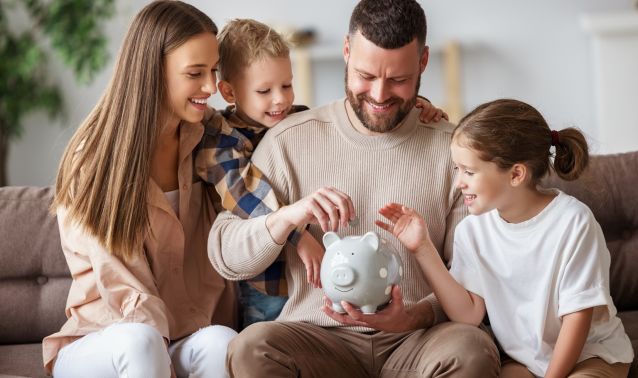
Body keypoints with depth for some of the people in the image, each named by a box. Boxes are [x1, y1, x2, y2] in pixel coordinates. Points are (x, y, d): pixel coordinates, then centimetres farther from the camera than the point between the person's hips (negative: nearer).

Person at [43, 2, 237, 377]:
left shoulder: (210, 137, 4)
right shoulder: (94, 161, -10)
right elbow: (125, 290, -14)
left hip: (192, 338, 3)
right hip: (102, 342, -3)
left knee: (221, 342, -32)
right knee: (141, 342, -38)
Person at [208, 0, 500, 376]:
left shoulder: (452, 149, 3)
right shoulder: (290, 140, 4)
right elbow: (225, 256, 3)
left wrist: (418, 316, -19)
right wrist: (287, 217, -17)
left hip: (418, 339, -1)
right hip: (318, 335, 1)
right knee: (251, 347, -31)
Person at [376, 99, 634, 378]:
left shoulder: (572, 221, -19)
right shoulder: (472, 229, -6)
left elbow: (577, 313, -14)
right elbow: (469, 314, -11)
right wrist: (422, 248, -16)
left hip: (592, 354, -3)